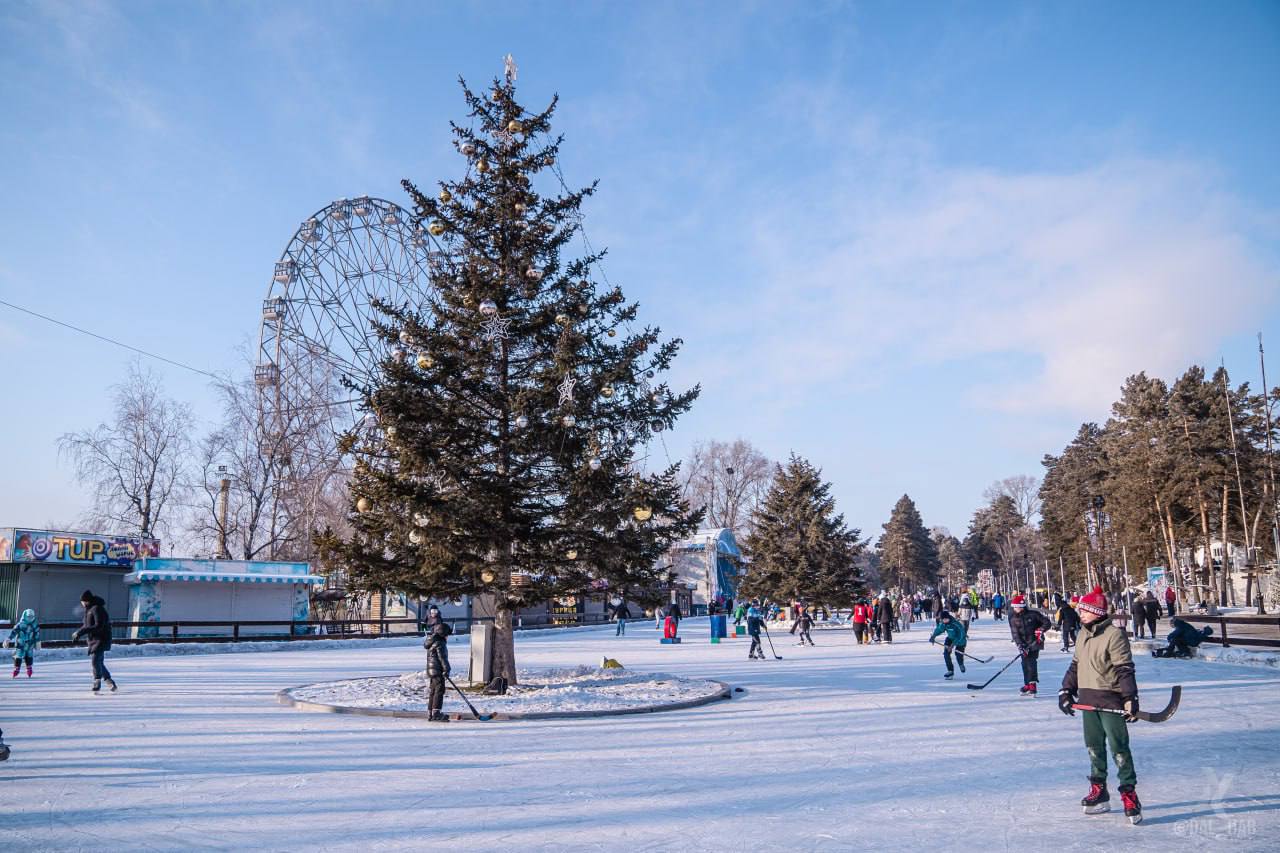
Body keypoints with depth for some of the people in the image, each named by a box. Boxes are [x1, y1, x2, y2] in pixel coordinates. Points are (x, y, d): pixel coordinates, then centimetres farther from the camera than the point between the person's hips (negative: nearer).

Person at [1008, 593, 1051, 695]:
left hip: (1035, 642, -4)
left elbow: (1047, 622, -2)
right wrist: (1020, 646, -16)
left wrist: (1041, 630, -18)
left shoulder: (1033, 614, -8)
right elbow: (1015, 633, -6)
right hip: (1023, 643, 5)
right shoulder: (1013, 618, 1)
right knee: (1025, 663, 8)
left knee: (1031, 661, -14)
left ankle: (1032, 685, -14)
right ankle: (1027, 684, 23)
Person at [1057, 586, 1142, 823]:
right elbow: (1075, 665, 20)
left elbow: (1125, 669, -16)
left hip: (1110, 700, -8)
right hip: (1088, 700, 8)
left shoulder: (1114, 635, -12)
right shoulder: (1082, 635, 12)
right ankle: (1099, 792, 22)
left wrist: (1131, 698, -22)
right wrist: (1066, 691, 17)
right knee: (1094, 747, 12)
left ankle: (1129, 795, 1)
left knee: (1119, 748, -6)